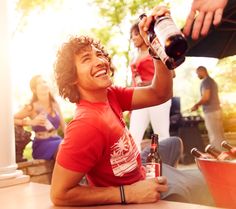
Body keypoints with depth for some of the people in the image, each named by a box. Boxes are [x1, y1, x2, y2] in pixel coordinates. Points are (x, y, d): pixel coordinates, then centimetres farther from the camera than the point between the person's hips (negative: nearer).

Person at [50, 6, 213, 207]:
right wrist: (129, 193, -32)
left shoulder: (110, 95, -10)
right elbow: (60, 194, -33)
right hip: (128, 199, -7)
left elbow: (160, 94, -10)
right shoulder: (87, 125, -33)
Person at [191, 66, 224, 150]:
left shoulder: (205, 82, -11)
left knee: (214, 137, -6)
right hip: (216, 110, 9)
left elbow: (205, 97, -22)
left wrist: (196, 105, -13)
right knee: (219, 136, 11)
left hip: (210, 112, -9)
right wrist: (199, 105, 22)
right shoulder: (212, 81, 18)